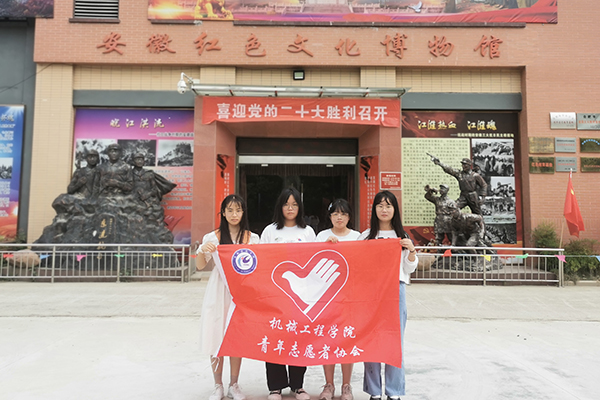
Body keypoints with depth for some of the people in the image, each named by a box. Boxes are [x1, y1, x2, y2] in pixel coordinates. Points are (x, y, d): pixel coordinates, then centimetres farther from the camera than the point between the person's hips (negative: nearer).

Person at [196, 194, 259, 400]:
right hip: (218, 291, 0)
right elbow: (200, 266, 1)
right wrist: (202, 250, -17)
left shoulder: (252, 238, 6)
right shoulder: (213, 237, 3)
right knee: (216, 337, 2)